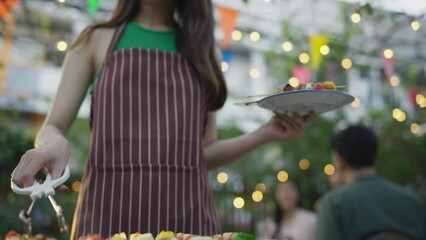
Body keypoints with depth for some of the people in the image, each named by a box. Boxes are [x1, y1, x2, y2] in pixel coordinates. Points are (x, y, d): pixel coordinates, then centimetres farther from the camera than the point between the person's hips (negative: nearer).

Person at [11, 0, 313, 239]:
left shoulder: (203, 49, 13)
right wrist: (56, 143, -17)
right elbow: (52, 129, 5)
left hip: (186, 214, 2)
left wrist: (265, 133, -1)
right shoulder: (96, 40, 9)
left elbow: (203, 152, 12)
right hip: (109, 211, -1)